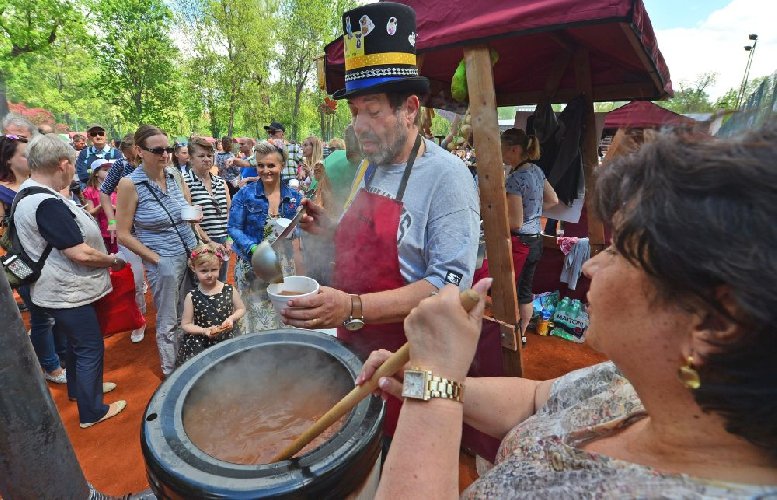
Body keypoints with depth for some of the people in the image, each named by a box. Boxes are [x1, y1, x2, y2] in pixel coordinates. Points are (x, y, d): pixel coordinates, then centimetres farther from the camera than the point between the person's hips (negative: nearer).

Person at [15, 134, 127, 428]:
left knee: (77, 342, 26)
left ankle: (79, 387, 46)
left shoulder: (26, 193, 5)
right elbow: (81, 254, -29)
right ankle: (92, 412, 20)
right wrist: (113, 260, -12)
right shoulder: (47, 204, -28)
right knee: (90, 348, 5)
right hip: (66, 293, -10)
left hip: (60, 289, 10)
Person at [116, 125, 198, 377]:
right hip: (163, 262, -5)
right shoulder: (130, 184, -11)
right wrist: (156, 259, -12)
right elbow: (123, 234, -9)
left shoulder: (175, 176, 2)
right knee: (169, 323, 10)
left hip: (191, 255, 5)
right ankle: (171, 372, 30)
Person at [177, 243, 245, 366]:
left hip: (227, 341, 1)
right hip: (200, 345, -1)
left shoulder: (229, 290, -5)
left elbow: (241, 309, 9)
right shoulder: (192, 297, -7)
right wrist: (204, 331, -16)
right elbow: (185, 325, -1)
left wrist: (231, 318, -10)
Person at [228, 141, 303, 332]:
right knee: (258, 320, 3)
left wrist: (296, 240, -12)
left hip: (284, 268, 3)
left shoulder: (294, 197, 4)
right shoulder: (245, 195, -4)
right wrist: (254, 249, -21)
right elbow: (234, 228, -6)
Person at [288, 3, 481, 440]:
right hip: (352, 347, 7)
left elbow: (450, 285, -25)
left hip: (405, 362, -7)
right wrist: (329, 230, -2)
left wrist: (354, 308, -32)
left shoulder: (446, 176, -19)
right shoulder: (369, 168, 5)